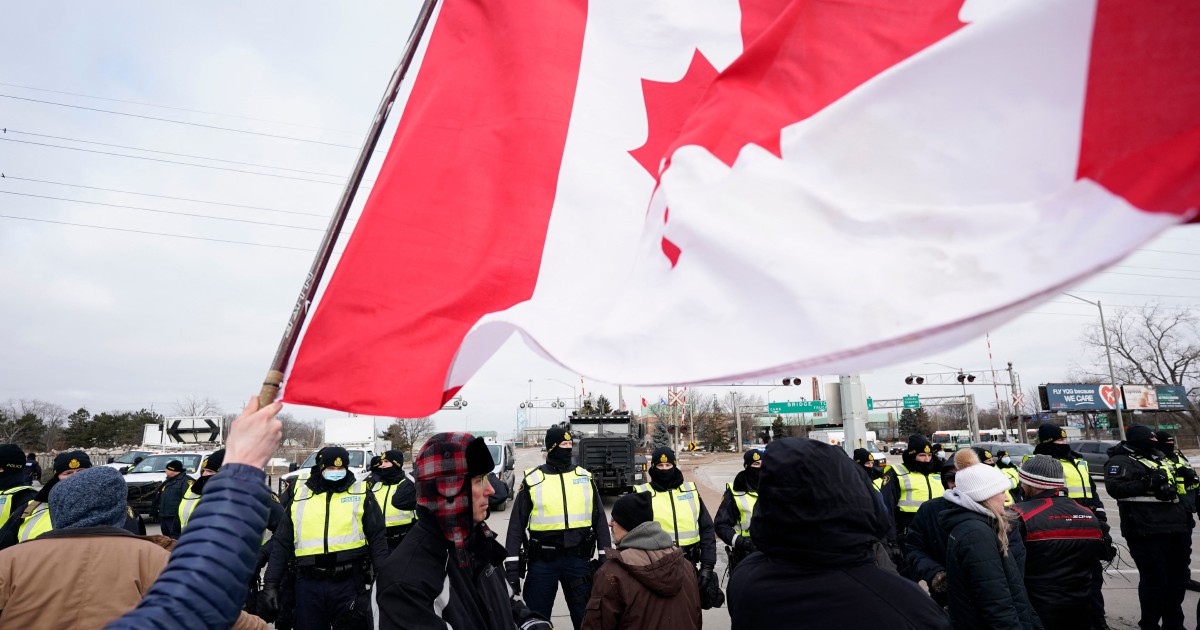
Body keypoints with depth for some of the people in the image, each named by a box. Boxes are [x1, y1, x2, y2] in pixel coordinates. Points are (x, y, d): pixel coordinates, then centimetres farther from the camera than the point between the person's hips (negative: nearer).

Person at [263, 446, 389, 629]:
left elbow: (377, 539, 1)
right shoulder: (300, 496, 9)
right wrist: (270, 584, 6)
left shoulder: (361, 494, 3)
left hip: (349, 583, -2)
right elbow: (282, 544, 12)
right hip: (308, 585, 2)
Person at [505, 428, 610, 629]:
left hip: (578, 559, 2)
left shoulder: (585, 477, 4)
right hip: (542, 561, -2)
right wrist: (512, 566, -5)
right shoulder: (532, 480, -3)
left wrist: (606, 557, 2)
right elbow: (517, 524, 0)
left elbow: (599, 519, 7)